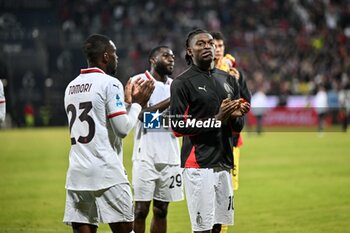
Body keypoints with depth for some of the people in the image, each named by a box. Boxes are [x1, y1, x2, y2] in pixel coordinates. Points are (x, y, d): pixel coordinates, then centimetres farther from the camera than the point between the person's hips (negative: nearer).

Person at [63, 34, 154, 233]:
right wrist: (137, 103, 4)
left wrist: (127, 102, 26)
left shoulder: (71, 87, 16)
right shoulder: (110, 84, -7)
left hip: (77, 175, 6)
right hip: (107, 173, -6)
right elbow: (123, 128, -11)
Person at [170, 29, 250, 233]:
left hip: (224, 163, 6)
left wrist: (235, 116, -7)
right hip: (199, 164, -6)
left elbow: (238, 126, 18)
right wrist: (218, 119, -18)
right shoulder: (182, 83, -4)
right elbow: (178, 126, -11)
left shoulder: (228, 80, 16)